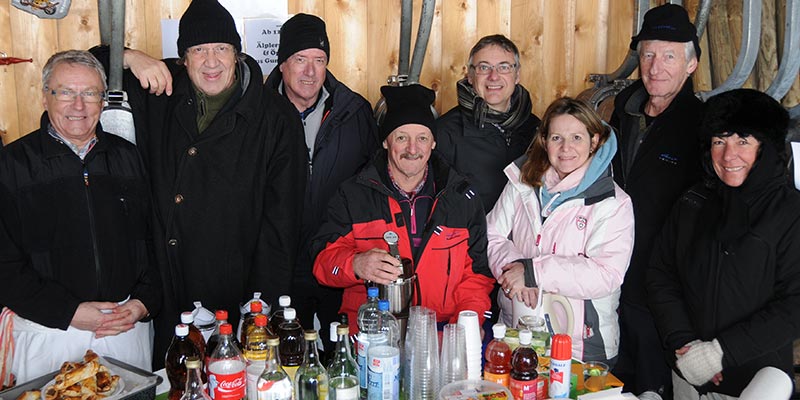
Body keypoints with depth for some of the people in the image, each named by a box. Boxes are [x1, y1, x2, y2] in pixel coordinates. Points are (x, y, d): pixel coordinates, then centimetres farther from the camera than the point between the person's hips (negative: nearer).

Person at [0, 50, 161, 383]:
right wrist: (69, 312, -14)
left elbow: (154, 238, 8)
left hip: (129, 327, 3)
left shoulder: (127, 157, 7)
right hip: (48, 334, -2)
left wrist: (144, 302, -5)